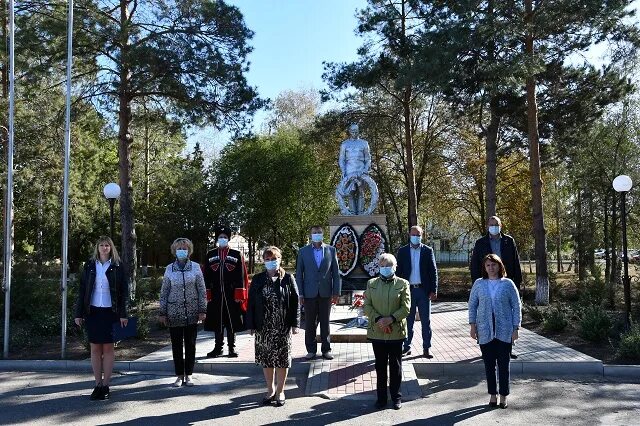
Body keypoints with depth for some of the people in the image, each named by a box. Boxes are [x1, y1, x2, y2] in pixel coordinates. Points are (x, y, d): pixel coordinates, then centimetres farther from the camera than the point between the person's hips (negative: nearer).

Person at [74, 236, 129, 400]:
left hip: (110, 311, -2)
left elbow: (124, 291, 0)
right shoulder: (89, 266, 8)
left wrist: (123, 314, -7)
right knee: (95, 348, 5)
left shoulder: (118, 266, 2)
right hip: (92, 311, 2)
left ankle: (105, 385, 8)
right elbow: (82, 290, 8)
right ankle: (98, 385, 13)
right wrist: (79, 313, 2)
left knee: (108, 348, 1)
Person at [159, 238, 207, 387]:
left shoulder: (195, 267, 1)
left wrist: (202, 310, -3)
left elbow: (202, 291, 1)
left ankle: (188, 375, 16)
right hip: (174, 313, 1)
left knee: (190, 344, 5)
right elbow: (164, 292, 5)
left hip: (192, 313, 0)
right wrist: (163, 313, 2)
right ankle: (179, 376, 15)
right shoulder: (170, 268, 3)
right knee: (176, 345, 5)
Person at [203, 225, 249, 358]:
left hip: (232, 296, -2)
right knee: (217, 322, 8)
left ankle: (232, 348, 16)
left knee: (232, 322, 5)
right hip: (216, 296, 2)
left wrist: (240, 294, -8)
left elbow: (242, 276, -2)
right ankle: (218, 348, 20)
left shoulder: (237, 255, 1)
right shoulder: (210, 255, 7)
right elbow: (207, 276, 7)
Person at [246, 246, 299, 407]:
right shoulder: (257, 279, 3)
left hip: (282, 328, -2)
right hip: (263, 327, 2)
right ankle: (270, 390, 27)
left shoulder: (288, 279, -2)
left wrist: (295, 323, -7)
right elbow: (251, 303, 4)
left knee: (282, 359, 5)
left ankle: (280, 391, 20)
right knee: (266, 359, 11)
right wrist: (251, 325, -1)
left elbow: (295, 302, -2)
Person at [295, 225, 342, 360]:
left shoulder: (331, 250, 4)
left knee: (325, 323, 8)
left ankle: (326, 349, 18)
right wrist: (300, 293, -4)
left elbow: (336, 273, 4)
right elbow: (299, 274, 2)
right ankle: (311, 350, 16)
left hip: (325, 293, 0)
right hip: (309, 293, 0)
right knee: (310, 323, 5)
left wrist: (336, 292, -1)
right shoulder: (303, 251, 3)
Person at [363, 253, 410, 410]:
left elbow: (406, 308, -6)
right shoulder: (371, 283, 5)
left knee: (395, 365, 9)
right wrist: (378, 319, -14)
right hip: (377, 332, 2)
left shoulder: (403, 284, -1)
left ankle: (396, 396, 23)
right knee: (380, 365, 10)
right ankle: (381, 397, 21)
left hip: (396, 332, -1)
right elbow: (366, 306, 1)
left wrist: (391, 319, -18)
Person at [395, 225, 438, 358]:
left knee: (426, 321, 4)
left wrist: (434, 290, -5)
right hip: (408, 290, 1)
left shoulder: (428, 251, 3)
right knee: (408, 321, 9)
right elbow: (399, 271, 4)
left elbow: (433, 271, 2)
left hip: (424, 290, 0)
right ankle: (406, 346, 17)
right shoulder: (402, 251, 4)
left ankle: (426, 348, 11)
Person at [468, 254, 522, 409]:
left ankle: (503, 396, 18)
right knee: (489, 364, 7)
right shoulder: (479, 284, 3)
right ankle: (493, 395, 20)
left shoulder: (508, 284, 0)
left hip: (504, 332, -1)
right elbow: (472, 305, 7)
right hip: (485, 332, 1)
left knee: (503, 364, 5)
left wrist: (515, 329, -2)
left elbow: (516, 307, 2)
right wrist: (473, 326, 2)